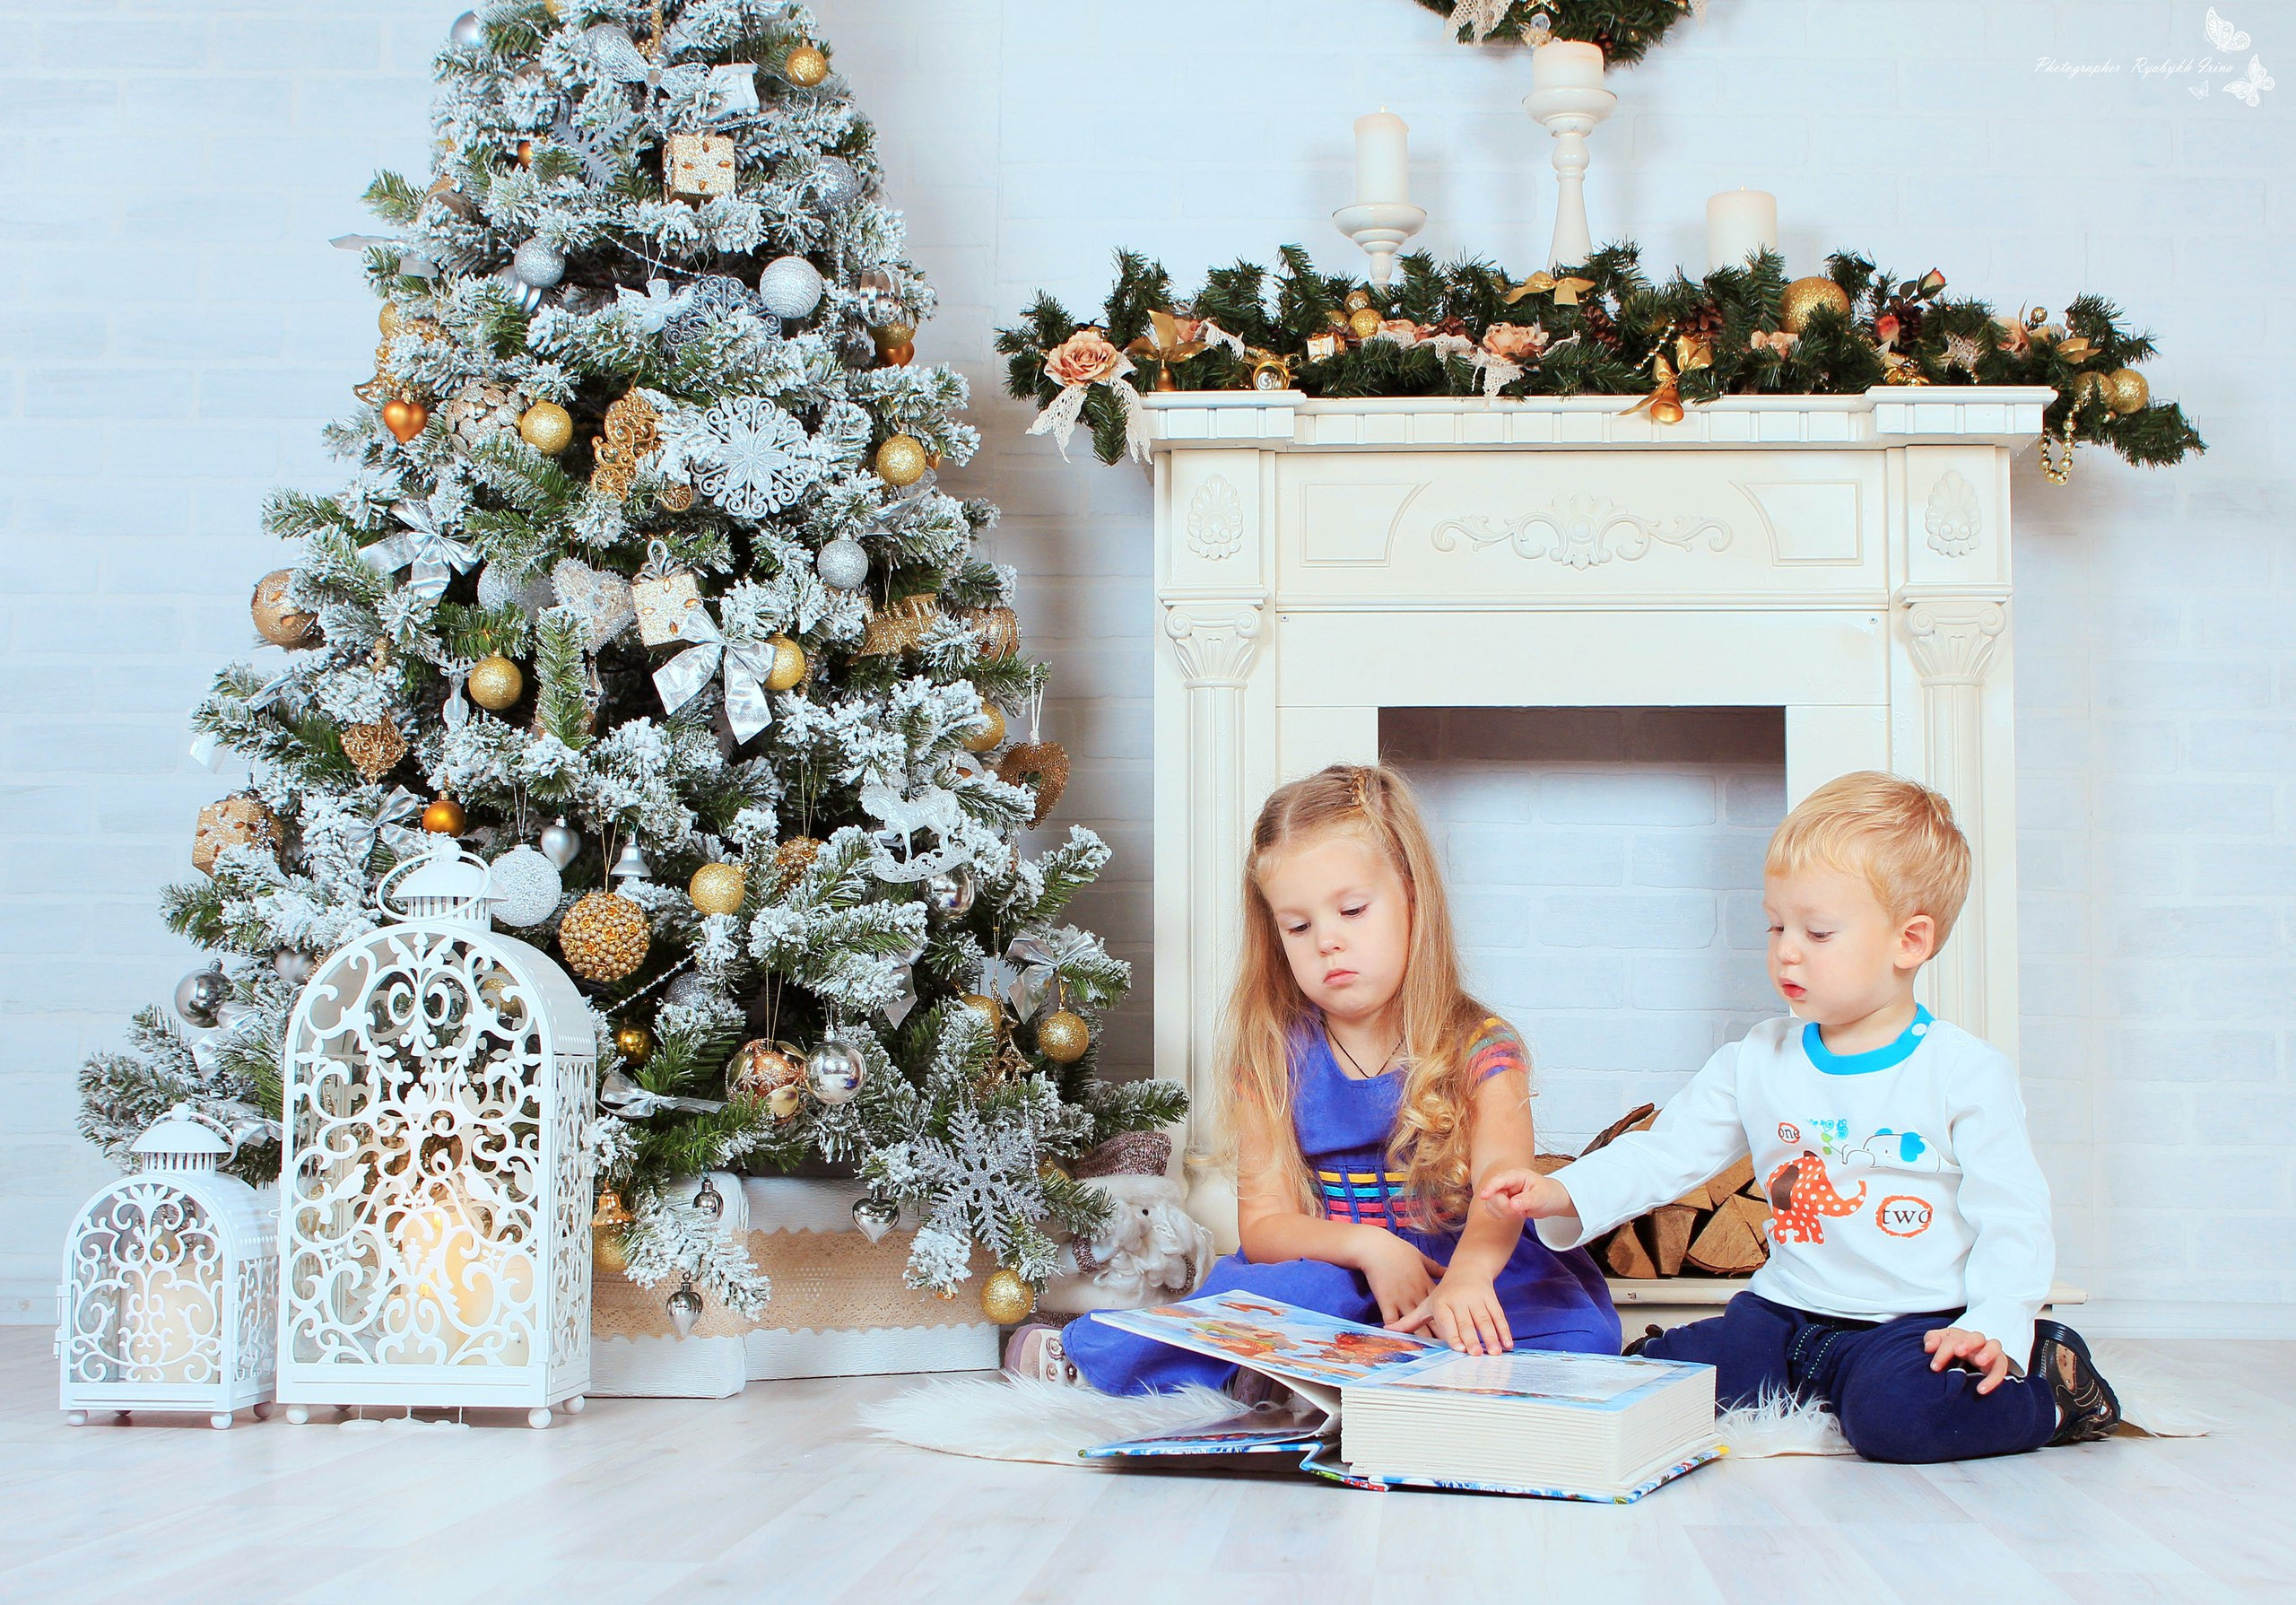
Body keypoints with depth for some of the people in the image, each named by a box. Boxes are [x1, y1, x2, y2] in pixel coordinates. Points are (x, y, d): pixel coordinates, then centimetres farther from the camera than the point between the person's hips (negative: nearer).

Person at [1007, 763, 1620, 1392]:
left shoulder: (1480, 1048, -4)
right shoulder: (1272, 1059, 4)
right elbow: (1262, 1226, 0)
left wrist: (1466, 1276, -45)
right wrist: (1365, 1246, -21)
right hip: (1329, 1275, 1)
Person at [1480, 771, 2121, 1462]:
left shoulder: (1966, 1071, -5)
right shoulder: (1758, 1063, 8)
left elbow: (2010, 1217, -5)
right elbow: (1662, 1153, 7)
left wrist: (1993, 1329, -19)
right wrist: (1563, 1194, -10)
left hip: (1913, 1323, -4)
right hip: (1786, 1316, 4)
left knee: (1895, 1414, -34)